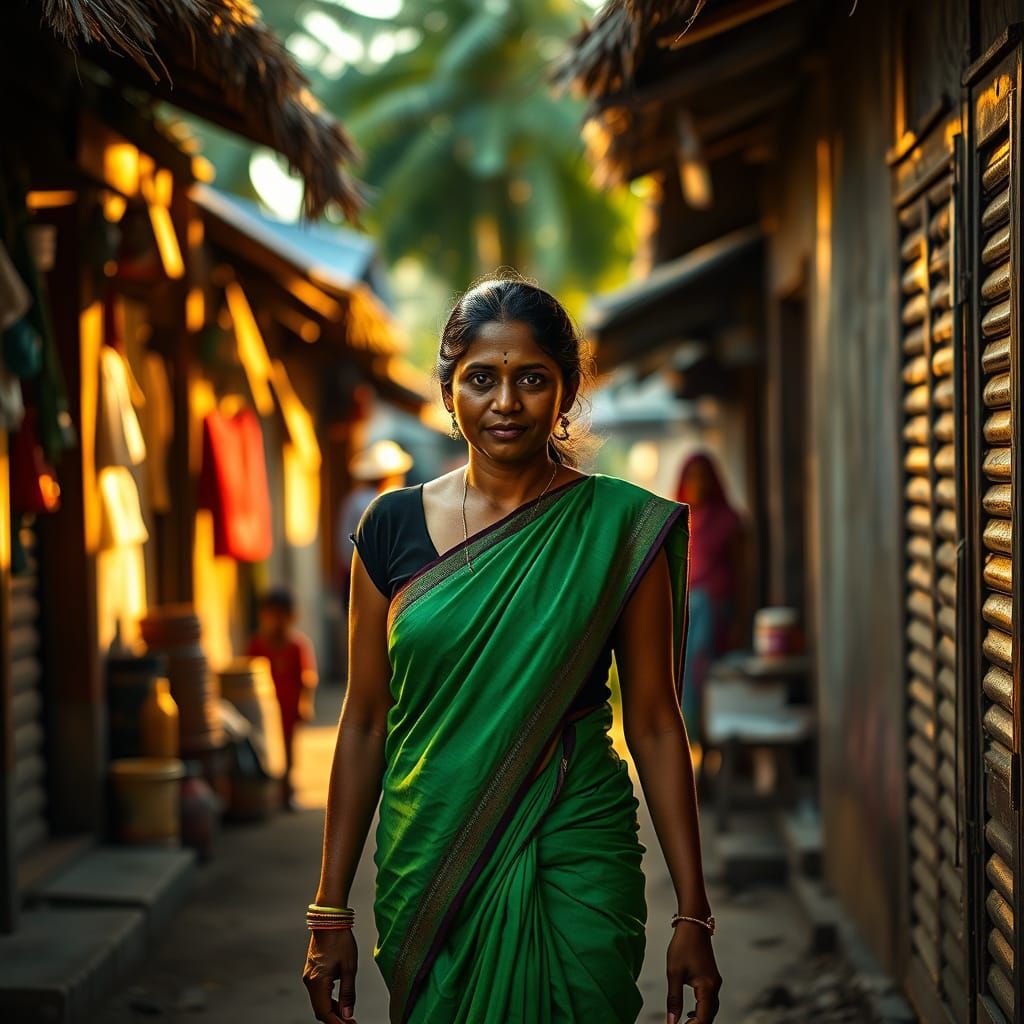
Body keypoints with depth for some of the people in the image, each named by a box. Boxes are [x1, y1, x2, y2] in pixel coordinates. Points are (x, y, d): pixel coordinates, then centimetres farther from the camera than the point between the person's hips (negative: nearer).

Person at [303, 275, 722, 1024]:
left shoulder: (619, 528, -4)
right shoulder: (394, 526, 0)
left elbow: (654, 721, -3)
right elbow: (364, 723, 4)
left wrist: (692, 912, -6)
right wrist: (330, 911, 3)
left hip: (573, 865, -2)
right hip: (424, 866, 2)